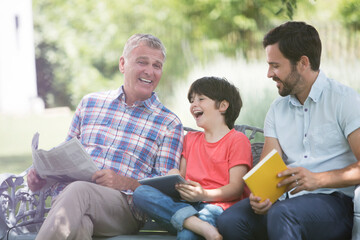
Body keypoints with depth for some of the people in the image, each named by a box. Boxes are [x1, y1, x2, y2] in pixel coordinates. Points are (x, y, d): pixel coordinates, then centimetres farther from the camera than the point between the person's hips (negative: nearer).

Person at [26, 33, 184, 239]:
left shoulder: (169, 124, 13)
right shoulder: (90, 103, 24)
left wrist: (125, 182, -14)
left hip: (125, 204, -2)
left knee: (78, 190, -37)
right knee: (78, 223, -39)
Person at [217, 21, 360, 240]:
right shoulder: (278, 109, 18)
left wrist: (318, 179, -23)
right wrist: (258, 196, -13)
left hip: (336, 201, -5)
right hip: (290, 200, 5)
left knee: (281, 214, -36)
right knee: (229, 220, -22)